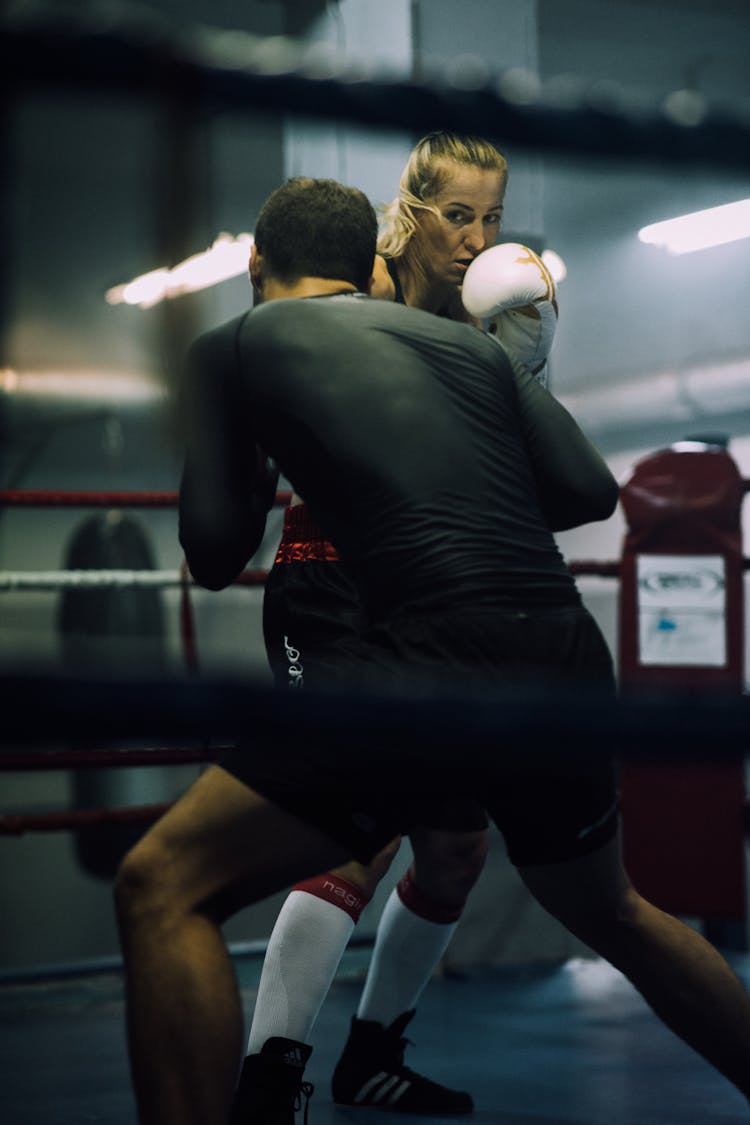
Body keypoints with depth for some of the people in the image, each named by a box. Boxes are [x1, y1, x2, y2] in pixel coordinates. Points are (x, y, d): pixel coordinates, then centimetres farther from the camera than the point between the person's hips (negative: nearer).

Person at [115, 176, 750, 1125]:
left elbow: (214, 555, 8)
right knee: (608, 913, 32)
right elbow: (590, 491, 13)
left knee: (163, 887, 0)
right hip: (571, 663, 6)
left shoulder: (232, 348, 12)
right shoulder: (471, 344, 22)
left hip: (438, 657, -6)